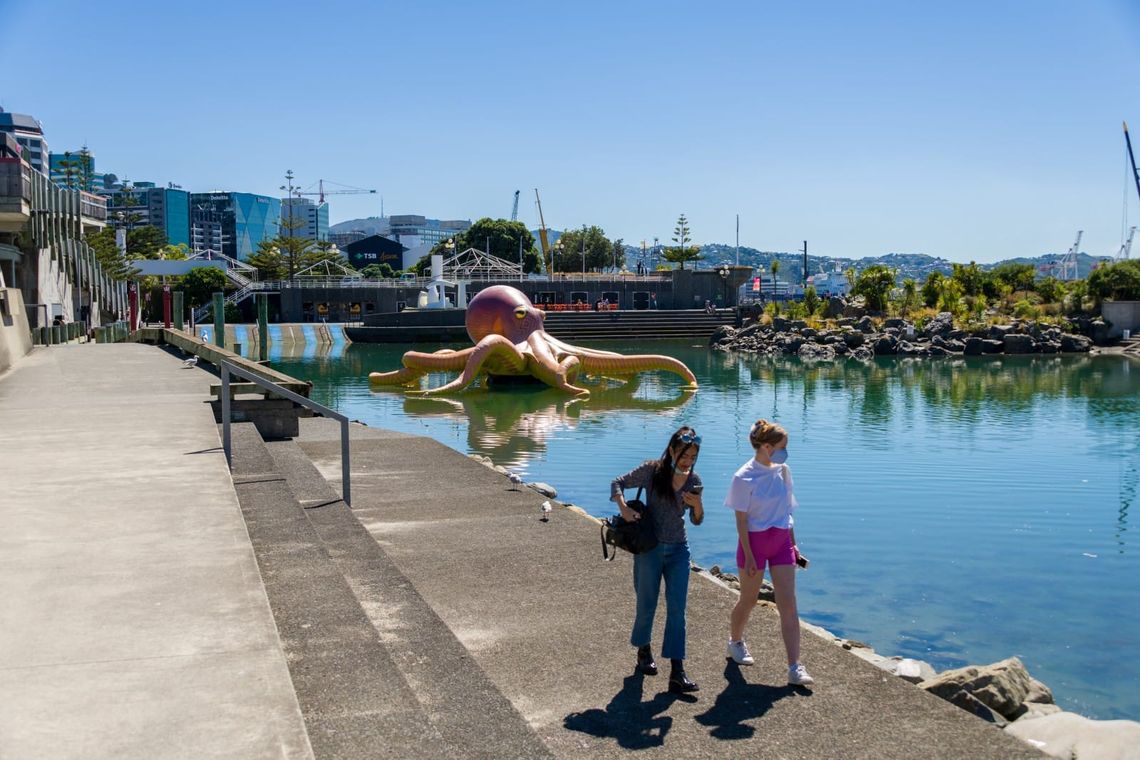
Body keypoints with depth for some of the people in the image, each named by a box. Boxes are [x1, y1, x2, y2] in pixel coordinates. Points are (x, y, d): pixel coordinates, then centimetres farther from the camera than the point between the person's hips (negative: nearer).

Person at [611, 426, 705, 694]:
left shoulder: (694, 480, 1)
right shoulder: (652, 470, -10)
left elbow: (697, 521, 7)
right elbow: (618, 483, -3)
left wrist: (697, 505, -16)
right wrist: (623, 507, -21)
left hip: (678, 550, 3)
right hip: (649, 548, -3)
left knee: (677, 610, -3)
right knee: (647, 606, 9)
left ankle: (677, 673, -3)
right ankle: (644, 652, 37)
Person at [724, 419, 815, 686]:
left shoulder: (782, 471, 4)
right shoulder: (744, 477, -13)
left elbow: (786, 511, 12)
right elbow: (741, 519, -13)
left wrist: (793, 545, 12)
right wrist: (749, 556, -16)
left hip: (781, 541, 5)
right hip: (755, 541, -5)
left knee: (788, 604, -2)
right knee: (748, 600, 11)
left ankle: (795, 668, -2)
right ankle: (735, 643, 40)